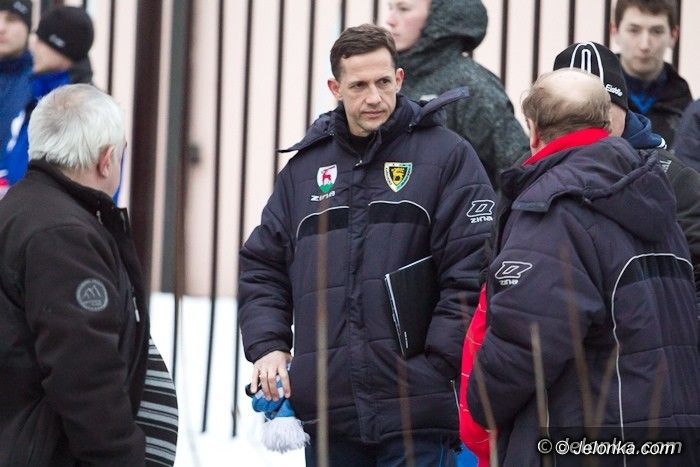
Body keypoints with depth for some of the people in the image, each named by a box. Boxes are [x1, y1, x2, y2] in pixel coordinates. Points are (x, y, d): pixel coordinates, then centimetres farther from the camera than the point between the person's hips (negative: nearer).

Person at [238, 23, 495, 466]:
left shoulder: (446, 155, 0)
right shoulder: (306, 167, 14)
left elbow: (472, 270, -6)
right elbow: (262, 267, 19)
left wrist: (439, 360, -13)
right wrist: (268, 345, 4)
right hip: (326, 406, 5)